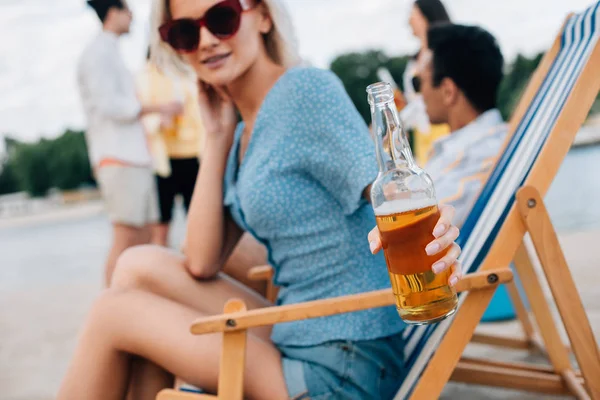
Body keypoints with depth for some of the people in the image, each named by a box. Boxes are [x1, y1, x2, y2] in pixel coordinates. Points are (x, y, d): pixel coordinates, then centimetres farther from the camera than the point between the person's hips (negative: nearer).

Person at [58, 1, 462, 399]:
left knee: (114, 311, -3)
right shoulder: (244, 135, 10)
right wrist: (217, 135, 3)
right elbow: (201, 263, 2)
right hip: (297, 341, 7)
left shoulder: (307, 88, -11)